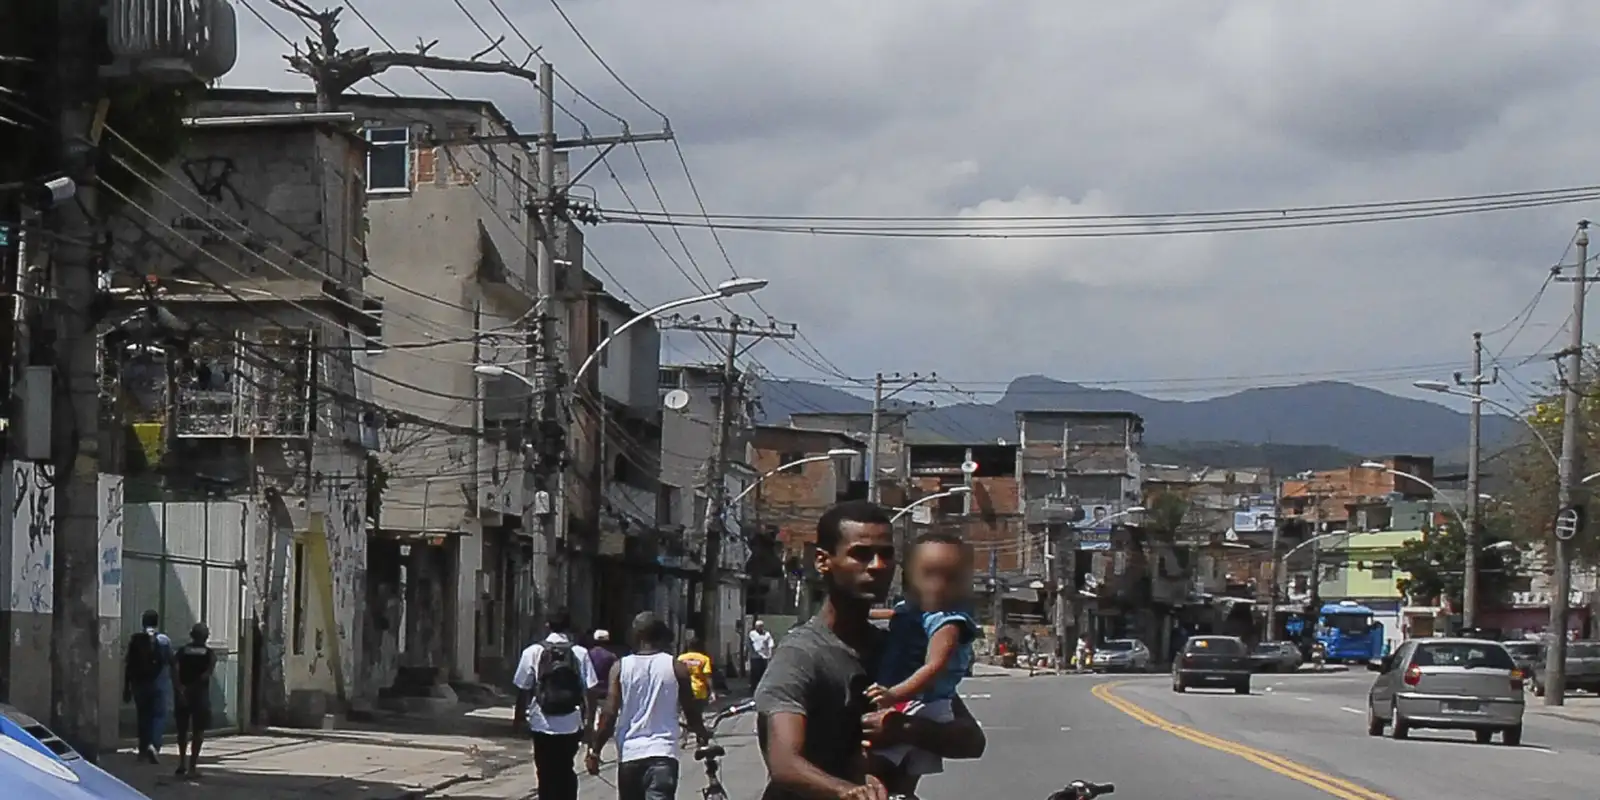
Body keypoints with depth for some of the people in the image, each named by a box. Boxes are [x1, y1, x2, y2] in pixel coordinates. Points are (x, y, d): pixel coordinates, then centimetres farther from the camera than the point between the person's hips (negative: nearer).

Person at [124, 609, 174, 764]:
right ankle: (153, 745, -21)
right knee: (159, 716, 0)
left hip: (140, 683, 2)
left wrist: (127, 688, 6)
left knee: (143, 716, 14)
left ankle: (143, 750, 17)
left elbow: (128, 666, 1)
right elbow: (171, 664, -1)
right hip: (160, 684, -2)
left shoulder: (135, 640, 1)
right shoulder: (164, 640, -3)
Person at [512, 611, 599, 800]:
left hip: (543, 724, 0)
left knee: (546, 773, 8)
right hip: (571, 724, 0)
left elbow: (523, 690, 0)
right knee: (566, 771, 16)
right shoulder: (580, 653, -1)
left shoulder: (533, 652, -1)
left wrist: (519, 717, 11)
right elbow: (589, 690, -4)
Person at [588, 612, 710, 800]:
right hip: (662, 752, -2)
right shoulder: (676, 668, 0)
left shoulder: (620, 668, 0)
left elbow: (609, 713, -5)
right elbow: (691, 711, 8)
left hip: (629, 753, 2)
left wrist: (594, 750, 1)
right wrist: (701, 733, 28)